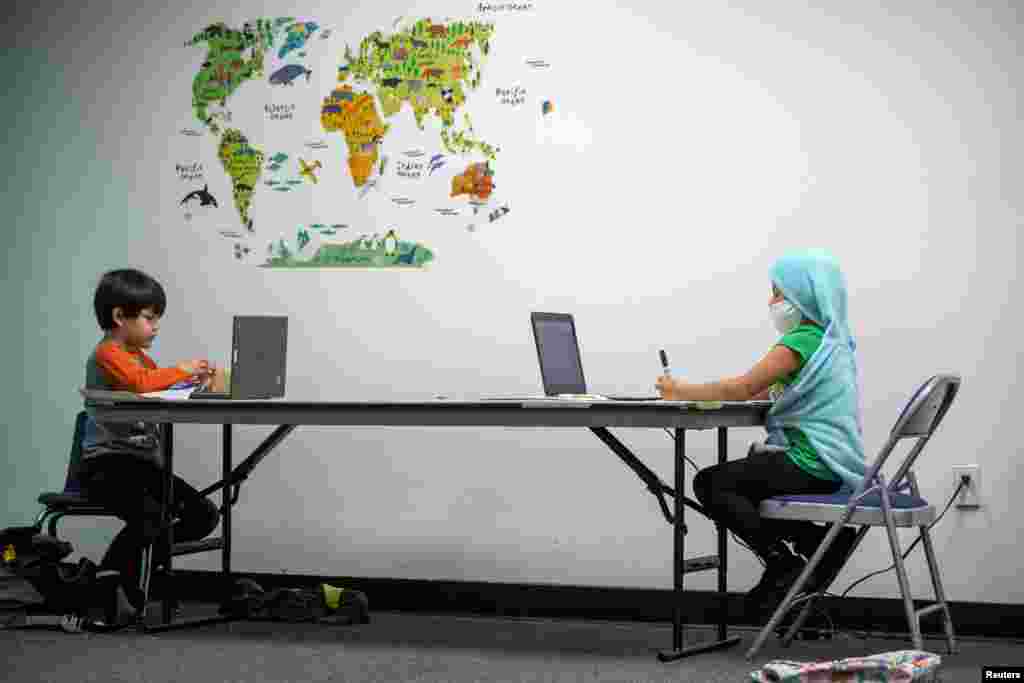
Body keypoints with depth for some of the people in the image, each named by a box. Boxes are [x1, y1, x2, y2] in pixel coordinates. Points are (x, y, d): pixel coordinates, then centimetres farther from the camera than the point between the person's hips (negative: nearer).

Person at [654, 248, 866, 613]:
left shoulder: (802, 341, -16)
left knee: (709, 483, -1)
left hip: (812, 467, -10)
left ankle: (785, 565, -4)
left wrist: (680, 391, -8)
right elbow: (772, 391, 19)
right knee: (737, 474, 24)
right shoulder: (832, 339, 14)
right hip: (835, 464, 10)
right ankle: (819, 541, 12)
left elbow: (741, 388, -20)